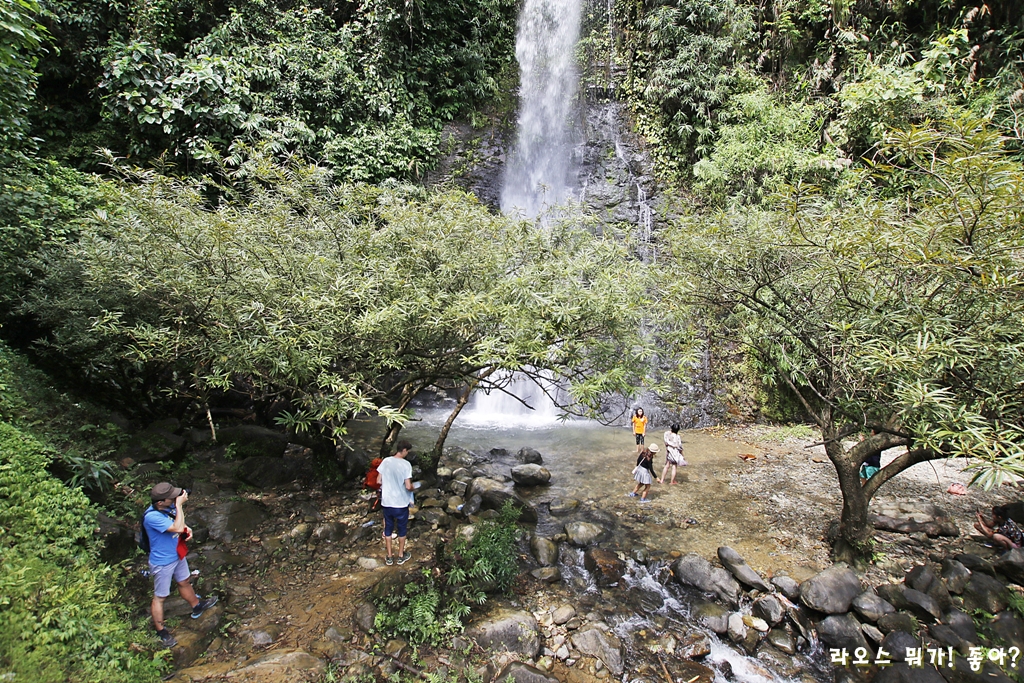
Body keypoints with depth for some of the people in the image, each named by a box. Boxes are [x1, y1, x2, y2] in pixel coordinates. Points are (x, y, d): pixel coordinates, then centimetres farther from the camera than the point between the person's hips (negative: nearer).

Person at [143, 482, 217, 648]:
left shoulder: (169, 506, -12)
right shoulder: (152, 517, -35)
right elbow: (177, 528, -38)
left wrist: (187, 529, -12)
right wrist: (179, 505, -35)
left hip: (178, 554, 8)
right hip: (163, 562, -7)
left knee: (184, 582, 28)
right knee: (159, 597, 12)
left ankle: (197, 606, 49)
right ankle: (161, 631, 30)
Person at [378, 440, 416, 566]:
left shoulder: (386, 461, -5)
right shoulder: (406, 464, -17)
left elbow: (379, 481, 2)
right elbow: (408, 486, -20)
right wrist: (412, 487, 3)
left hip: (386, 502, 4)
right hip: (401, 503, -4)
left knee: (388, 529, 18)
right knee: (402, 530, 16)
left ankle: (389, 557, 27)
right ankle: (401, 556, 29)